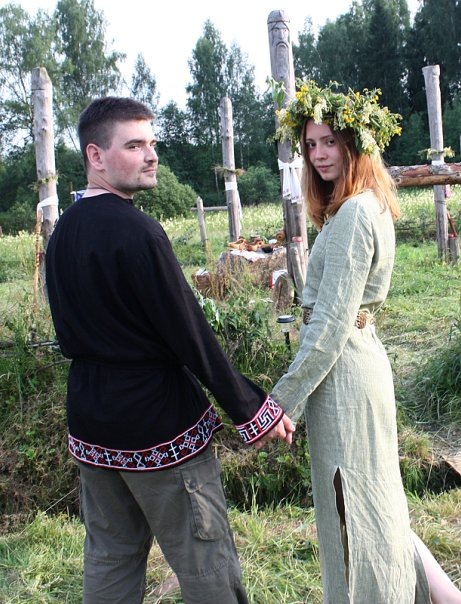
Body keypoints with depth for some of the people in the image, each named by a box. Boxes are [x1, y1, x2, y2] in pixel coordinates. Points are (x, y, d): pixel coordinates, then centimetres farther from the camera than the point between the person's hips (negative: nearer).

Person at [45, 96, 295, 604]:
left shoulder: (62, 232, 6)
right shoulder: (135, 230, -20)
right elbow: (190, 334, -19)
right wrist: (251, 409, -10)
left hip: (90, 426, 8)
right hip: (158, 427, -8)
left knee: (109, 559, 20)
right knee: (206, 563, 6)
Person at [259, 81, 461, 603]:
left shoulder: (353, 213, -18)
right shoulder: (369, 206, 13)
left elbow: (332, 321, -21)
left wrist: (283, 399, -16)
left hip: (342, 367, -10)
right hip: (356, 354, 10)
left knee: (353, 507, 5)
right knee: (370, 499, 21)